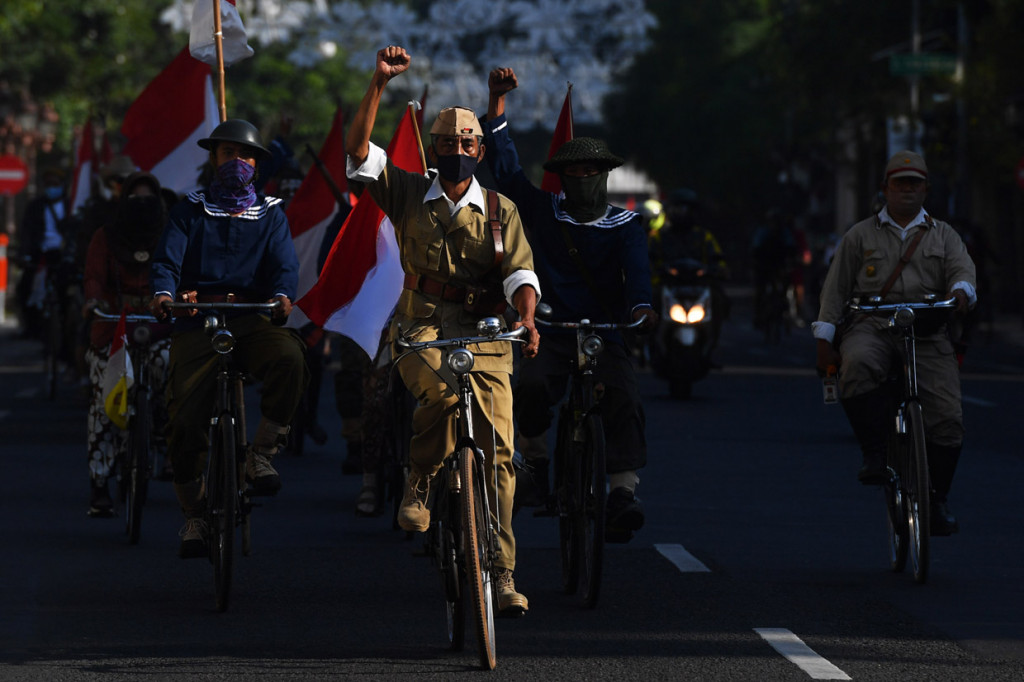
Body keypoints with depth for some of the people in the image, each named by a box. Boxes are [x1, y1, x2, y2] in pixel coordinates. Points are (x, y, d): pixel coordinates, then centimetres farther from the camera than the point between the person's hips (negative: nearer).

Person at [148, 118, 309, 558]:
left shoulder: (270, 215, 18)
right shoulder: (189, 211, 17)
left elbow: (284, 264, 1)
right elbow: (168, 260, 1)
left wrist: (282, 295, -24)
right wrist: (163, 294, -24)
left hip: (254, 319, 0)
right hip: (197, 320, 0)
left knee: (289, 358, -34)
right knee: (184, 419, -14)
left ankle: (262, 452, -16)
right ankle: (194, 514, 5)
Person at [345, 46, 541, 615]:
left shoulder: (500, 210, 9)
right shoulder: (410, 194, 8)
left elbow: (521, 272, -1)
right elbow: (359, 149, -1)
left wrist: (527, 317, -22)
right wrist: (380, 83, -10)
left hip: (486, 335, 1)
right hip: (423, 329, -1)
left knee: (498, 454, -7)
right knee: (443, 389, -36)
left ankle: (502, 572, -1)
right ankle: (420, 483, -9)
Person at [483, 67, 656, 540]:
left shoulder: (625, 225, 7)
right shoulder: (543, 213, 11)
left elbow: (636, 270, -11)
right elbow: (503, 165, 9)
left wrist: (639, 306, -34)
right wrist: (498, 101, 1)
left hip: (607, 336, 0)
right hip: (552, 334, 1)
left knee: (624, 400, -27)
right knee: (531, 386, -30)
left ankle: (623, 492, -32)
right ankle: (534, 463, -6)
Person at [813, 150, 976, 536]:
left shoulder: (943, 235, 21)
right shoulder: (861, 236, 19)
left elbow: (963, 268, 5)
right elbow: (836, 287, 13)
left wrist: (961, 290, -21)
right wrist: (824, 339, 1)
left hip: (927, 331, 1)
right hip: (871, 326, -1)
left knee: (947, 418, -14)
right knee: (858, 366, -38)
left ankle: (936, 500, 2)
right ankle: (875, 453, -27)